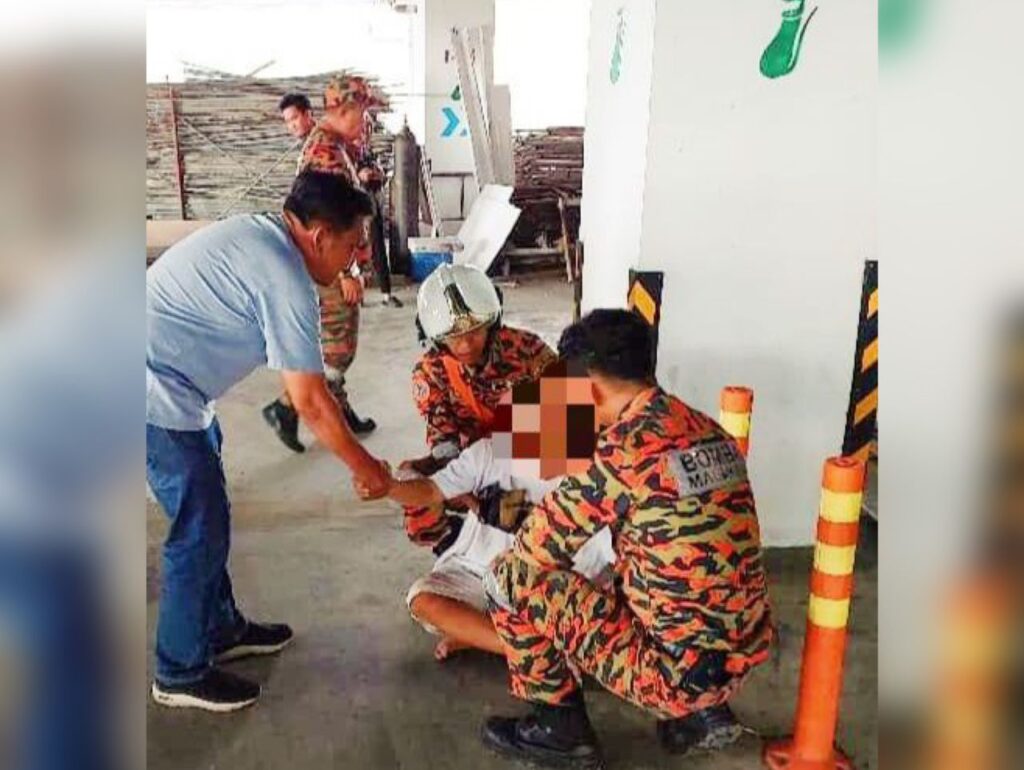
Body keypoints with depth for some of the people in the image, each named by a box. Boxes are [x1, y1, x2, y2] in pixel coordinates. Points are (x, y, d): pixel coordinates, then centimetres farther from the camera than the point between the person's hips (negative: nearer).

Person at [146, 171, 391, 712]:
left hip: (168, 384, 10)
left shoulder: (257, 232, 6)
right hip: (156, 398, -10)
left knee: (207, 513, 19)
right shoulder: (286, 280, -21)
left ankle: (221, 629, 36)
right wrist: (363, 466, -7)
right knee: (201, 530, 1)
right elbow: (310, 403, -17)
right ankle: (181, 674, 18)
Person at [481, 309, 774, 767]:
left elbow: (536, 546, -9)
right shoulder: (707, 429, 3)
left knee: (512, 578, -1)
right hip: (746, 659, 8)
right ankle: (701, 714, 20)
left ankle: (561, 732, 15)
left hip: (681, 676, -8)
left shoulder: (621, 449, -20)